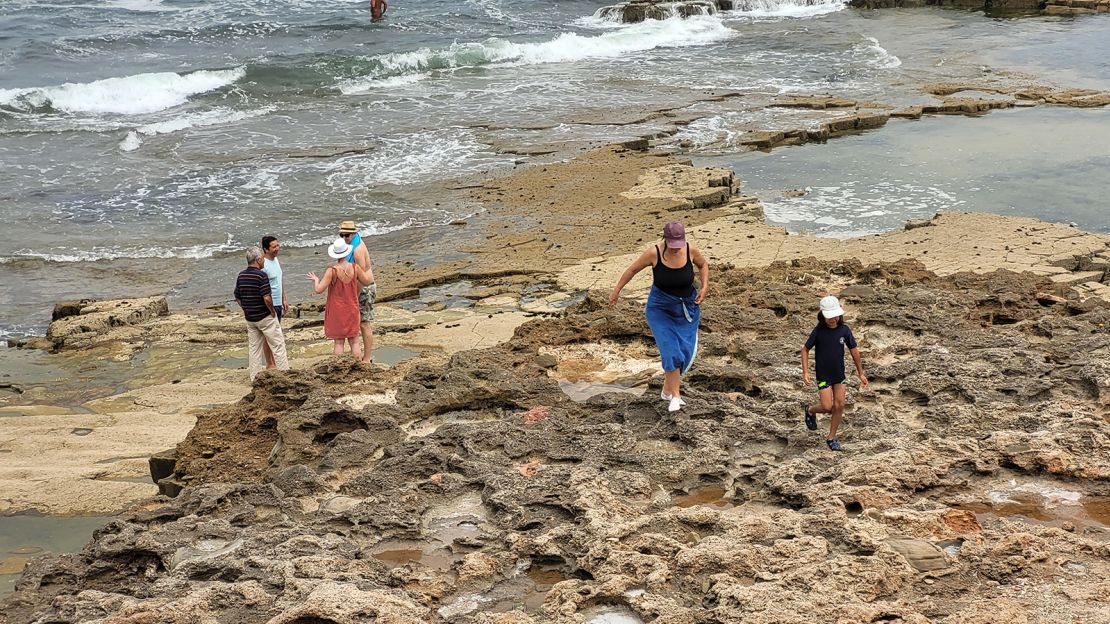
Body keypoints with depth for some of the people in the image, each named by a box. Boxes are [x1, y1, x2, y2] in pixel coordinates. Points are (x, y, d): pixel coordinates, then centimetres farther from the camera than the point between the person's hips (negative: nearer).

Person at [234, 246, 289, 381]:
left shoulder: (241, 276, 4)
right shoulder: (261, 275, -18)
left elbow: (237, 298, 10)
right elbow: (267, 298, -24)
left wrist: (247, 310, 17)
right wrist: (272, 311, -9)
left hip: (250, 318, 7)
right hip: (265, 317, -7)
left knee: (254, 347, 12)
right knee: (277, 344, 2)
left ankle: (255, 377, 14)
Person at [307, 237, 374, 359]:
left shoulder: (332, 271, -19)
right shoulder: (355, 268, -11)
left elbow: (318, 290, -18)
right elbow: (367, 281, 5)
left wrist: (315, 280, 2)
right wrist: (370, 272, 25)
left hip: (337, 311, -3)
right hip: (352, 310, 3)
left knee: (339, 342, 6)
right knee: (354, 341, 11)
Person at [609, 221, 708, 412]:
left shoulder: (691, 250, -15)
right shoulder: (653, 253, -20)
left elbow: (703, 265, 7)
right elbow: (633, 269, -5)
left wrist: (705, 287, -6)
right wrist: (616, 291, 2)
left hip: (687, 309, 3)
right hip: (661, 310, -3)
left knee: (685, 351, 2)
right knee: (670, 350, -16)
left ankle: (667, 390, 22)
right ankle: (675, 396, -11)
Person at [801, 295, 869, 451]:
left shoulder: (844, 329, -9)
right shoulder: (818, 331, -16)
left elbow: (854, 350, 2)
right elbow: (805, 350, -6)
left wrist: (861, 373, 5)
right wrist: (805, 372, -17)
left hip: (839, 374, 3)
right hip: (823, 375, -3)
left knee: (839, 406, 1)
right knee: (827, 407, -7)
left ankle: (831, 438, 16)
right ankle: (810, 410, 26)